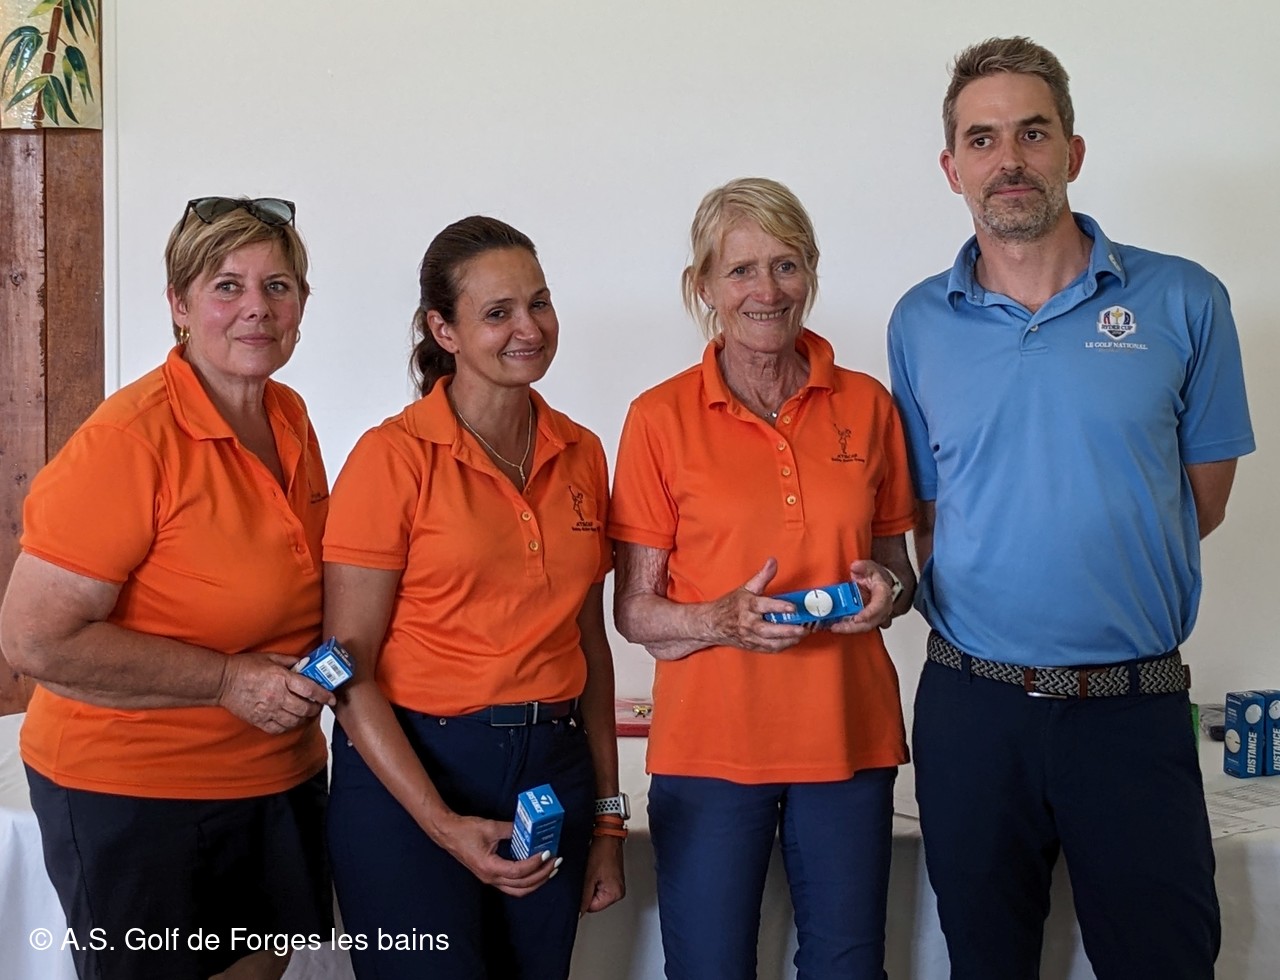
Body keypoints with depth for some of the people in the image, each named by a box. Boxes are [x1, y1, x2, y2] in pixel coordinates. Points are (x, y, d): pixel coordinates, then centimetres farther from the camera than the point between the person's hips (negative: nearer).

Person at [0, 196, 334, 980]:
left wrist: (318, 666, 1)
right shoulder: (131, 438, -20)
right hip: (134, 797, -7)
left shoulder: (290, 418, 2)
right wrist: (229, 680, -21)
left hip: (279, 776, 7)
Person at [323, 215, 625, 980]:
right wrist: (444, 825, -17)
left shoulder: (580, 455, 4)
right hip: (410, 772, -4)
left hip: (552, 771, 5)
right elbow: (350, 670, -11)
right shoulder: (394, 457, -11)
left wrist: (606, 816, 10)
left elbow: (589, 643, 10)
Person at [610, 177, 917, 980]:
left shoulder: (866, 404, 4)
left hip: (848, 735, 2)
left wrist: (886, 589, -7)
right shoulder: (661, 417, -3)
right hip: (709, 741, -2)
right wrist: (720, 621, -19)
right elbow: (633, 610, -1)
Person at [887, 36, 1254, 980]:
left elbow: (1203, 499, 5)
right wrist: (967, 602, 3)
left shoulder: (1182, 301, -2)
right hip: (971, 706, 2)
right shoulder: (919, 324, 4)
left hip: (1134, 707, -1)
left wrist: (1100, 576, 5)